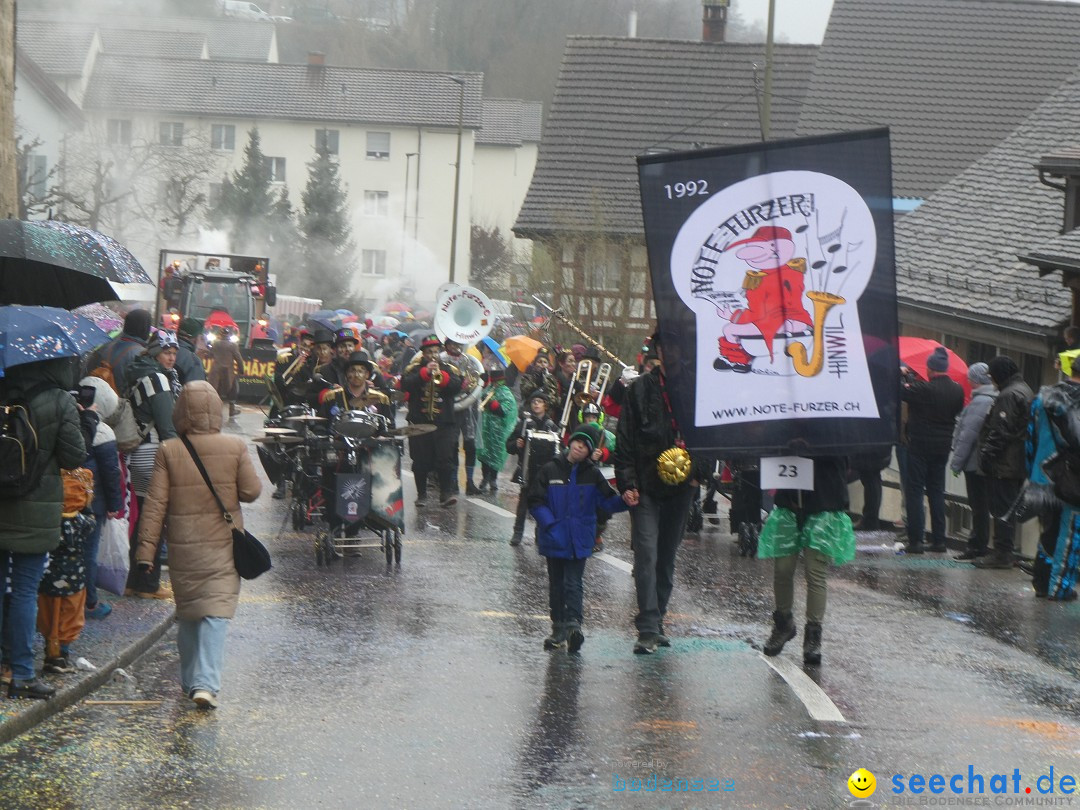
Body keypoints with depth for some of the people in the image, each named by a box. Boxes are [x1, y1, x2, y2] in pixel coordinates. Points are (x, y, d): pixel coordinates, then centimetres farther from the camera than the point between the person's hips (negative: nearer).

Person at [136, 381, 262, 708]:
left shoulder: (169, 451, -6)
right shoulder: (235, 447, -8)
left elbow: (155, 503, -6)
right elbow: (251, 491, -4)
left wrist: (146, 549, -3)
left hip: (182, 546, 1)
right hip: (223, 543, -1)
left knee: (187, 613, 17)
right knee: (215, 613, -3)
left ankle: (190, 680, 28)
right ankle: (206, 683, -18)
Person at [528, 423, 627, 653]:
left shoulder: (592, 475, 2)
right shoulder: (550, 470, 0)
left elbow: (607, 502, 2)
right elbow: (536, 502, -2)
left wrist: (624, 502, -18)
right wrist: (550, 524, -13)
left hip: (579, 541, -1)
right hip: (555, 539, 1)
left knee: (573, 584, -9)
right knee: (557, 584, 10)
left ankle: (573, 624, -18)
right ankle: (559, 628, 17)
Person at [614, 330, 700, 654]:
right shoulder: (640, 390, 0)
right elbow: (625, 440, 0)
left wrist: (699, 472, -5)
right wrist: (627, 482, -7)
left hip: (681, 485, 2)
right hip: (646, 485, -2)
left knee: (667, 556, 11)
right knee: (646, 554, -11)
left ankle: (654, 623, 21)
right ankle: (648, 628, -13)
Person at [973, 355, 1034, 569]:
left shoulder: (1008, 396, -16)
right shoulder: (1025, 391, 18)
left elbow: (1000, 432, -21)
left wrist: (986, 456, -17)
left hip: (1004, 464, -10)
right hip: (1020, 463, 10)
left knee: (1001, 509, -8)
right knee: (1009, 509, 13)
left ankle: (1002, 553, -8)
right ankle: (1005, 552, 17)